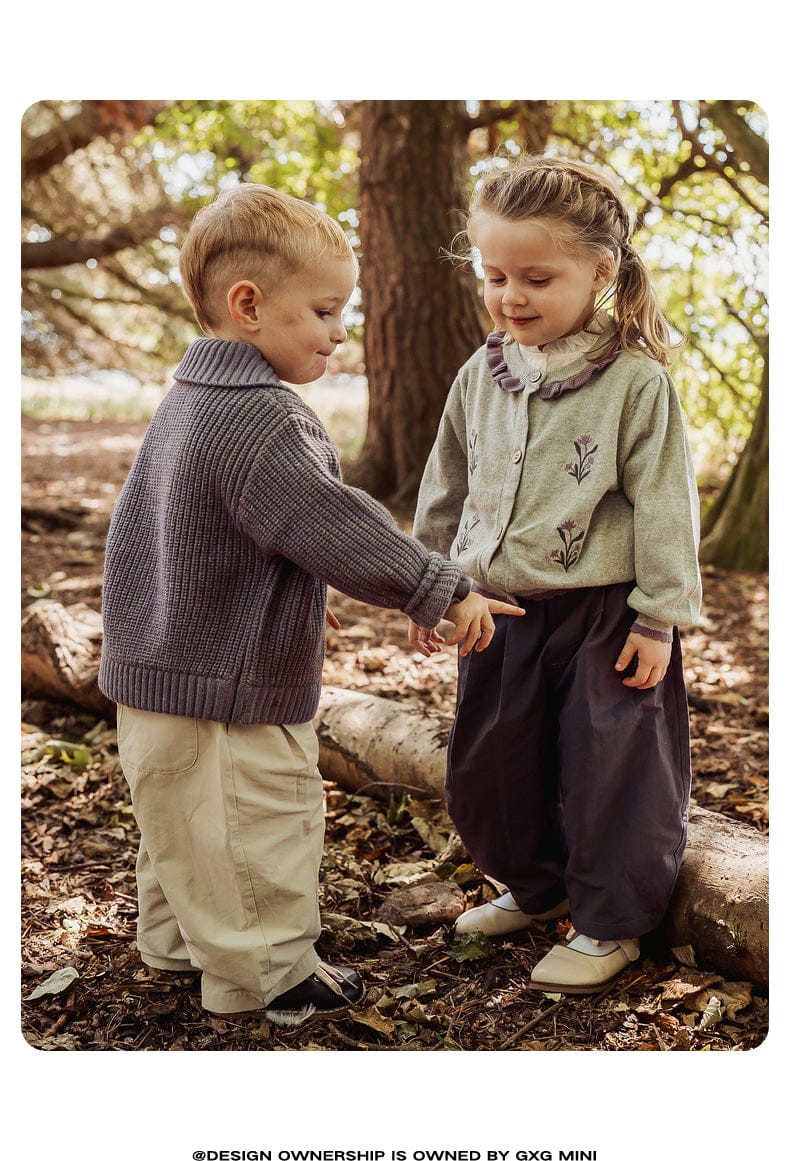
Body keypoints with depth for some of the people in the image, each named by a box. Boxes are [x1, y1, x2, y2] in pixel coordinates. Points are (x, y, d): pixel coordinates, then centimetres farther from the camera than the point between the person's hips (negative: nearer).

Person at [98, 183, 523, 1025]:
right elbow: (336, 528, -28)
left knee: (183, 824, 25)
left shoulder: (189, 401, 10)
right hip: (228, 693, -11)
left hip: (157, 674, 11)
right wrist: (446, 592, -19)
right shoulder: (259, 421, -25)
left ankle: (176, 940, 43)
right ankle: (268, 975, 22)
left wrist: (297, 594, 28)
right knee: (262, 827, 6)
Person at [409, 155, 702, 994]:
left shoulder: (636, 382, -12)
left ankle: (609, 923, 22)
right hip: (499, 611, 6)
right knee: (487, 766, 15)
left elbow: (664, 506, -10)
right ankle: (536, 888, 38)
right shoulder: (481, 375, 4)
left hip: (603, 617, -5)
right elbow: (446, 489, 13)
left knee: (609, 770, 2)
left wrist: (659, 617, -11)